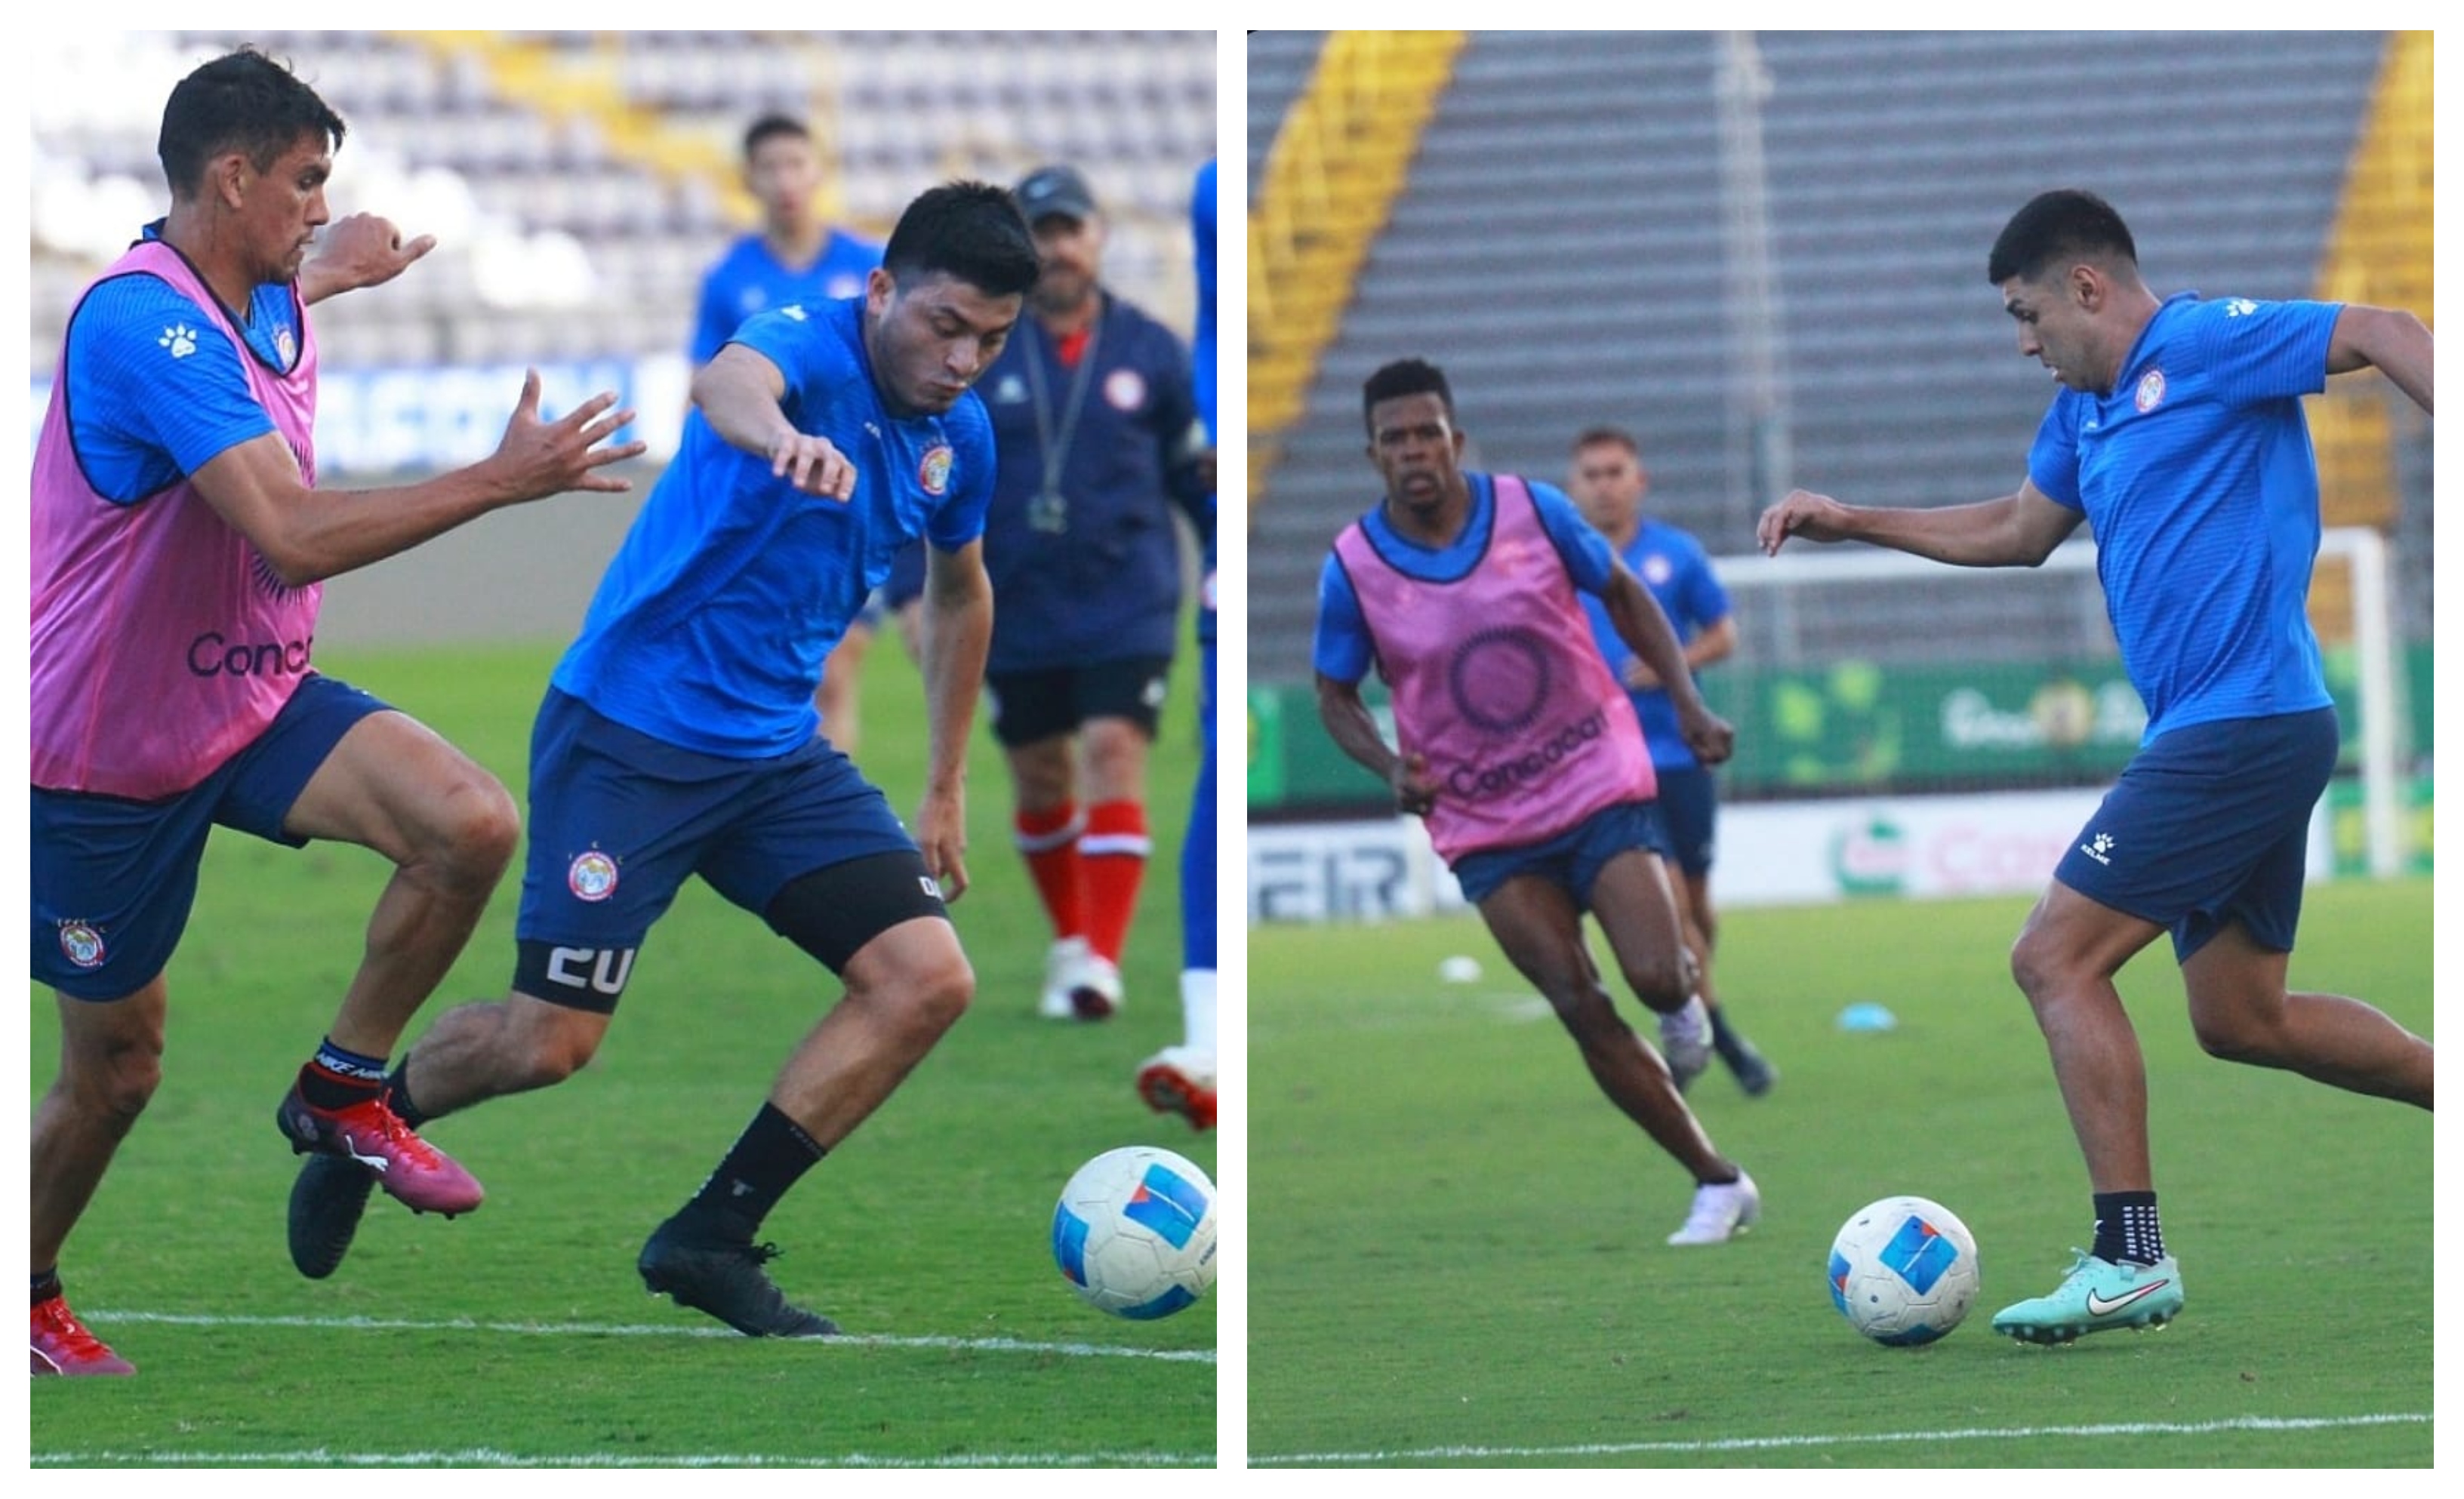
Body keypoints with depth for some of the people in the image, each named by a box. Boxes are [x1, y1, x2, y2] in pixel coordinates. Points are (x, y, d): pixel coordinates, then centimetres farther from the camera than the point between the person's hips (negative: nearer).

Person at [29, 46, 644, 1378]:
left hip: (256, 699, 8)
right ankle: (27, 1302, 30)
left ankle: (342, 1093, 0)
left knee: (471, 826, -18)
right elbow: (294, 533, -38)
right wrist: (503, 480, -37)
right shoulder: (142, 322, -28)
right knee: (115, 1068, 5)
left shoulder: (265, 303, 2)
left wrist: (329, 275, 35)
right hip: (107, 754, -8)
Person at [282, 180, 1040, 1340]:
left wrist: (944, 789, 26)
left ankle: (709, 1241, 0)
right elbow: (725, 382, -46)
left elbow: (959, 593, 26)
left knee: (928, 978, -10)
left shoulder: (959, 437, 5)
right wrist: (782, 437, -70)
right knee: (552, 1040, -8)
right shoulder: (809, 351, -19)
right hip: (631, 732, -7)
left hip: (779, 754, 7)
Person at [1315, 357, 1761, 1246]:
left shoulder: (1533, 510, -8)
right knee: (1584, 1015, -6)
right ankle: (1717, 1182, 5)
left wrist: (1689, 705, -1)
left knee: (1655, 977, -17)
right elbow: (1335, 697, 4)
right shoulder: (1352, 567, -8)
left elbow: (1623, 595, 8)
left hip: (1598, 782, -1)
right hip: (1485, 824, 1)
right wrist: (1392, 771, -15)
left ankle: (1685, 985, 22)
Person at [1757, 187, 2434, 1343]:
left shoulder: (2208, 346, -9)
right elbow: (2020, 531, 33)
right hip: (2217, 737, 10)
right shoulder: (2084, 410, 18)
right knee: (2240, 1018, 13)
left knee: (2056, 958, -11)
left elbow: (2382, 334, -16)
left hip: (2241, 723, -10)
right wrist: (1851, 522, 31)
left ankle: (2130, 1258, -12)